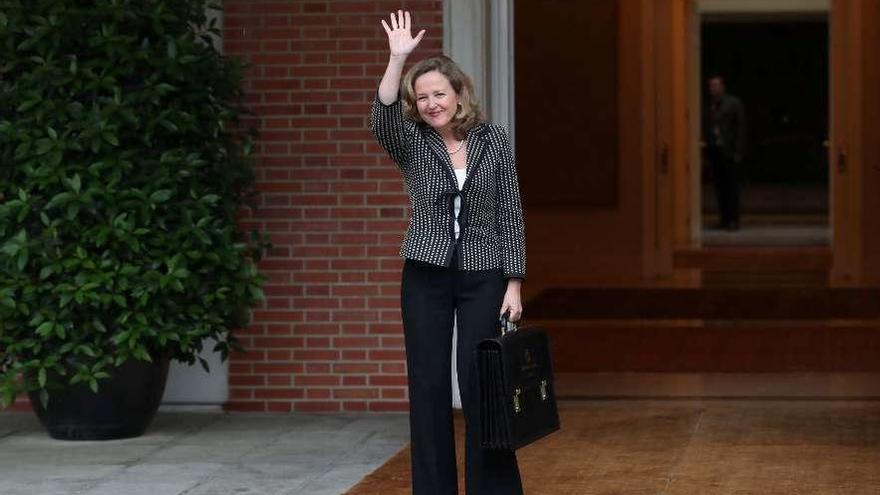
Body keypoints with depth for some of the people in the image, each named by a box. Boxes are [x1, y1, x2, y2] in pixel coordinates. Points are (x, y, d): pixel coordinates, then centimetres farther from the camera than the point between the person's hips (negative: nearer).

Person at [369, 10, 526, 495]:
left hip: (484, 275, -1)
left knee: (480, 384, -2)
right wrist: (397, 59, -34)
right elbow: (382, 117, -23)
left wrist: (514, 283, -4)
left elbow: (510, 215, 1)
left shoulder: (493, 140, 0)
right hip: (426, 275, 1)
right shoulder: (411, 144, 0)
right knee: (428, 387, 2)